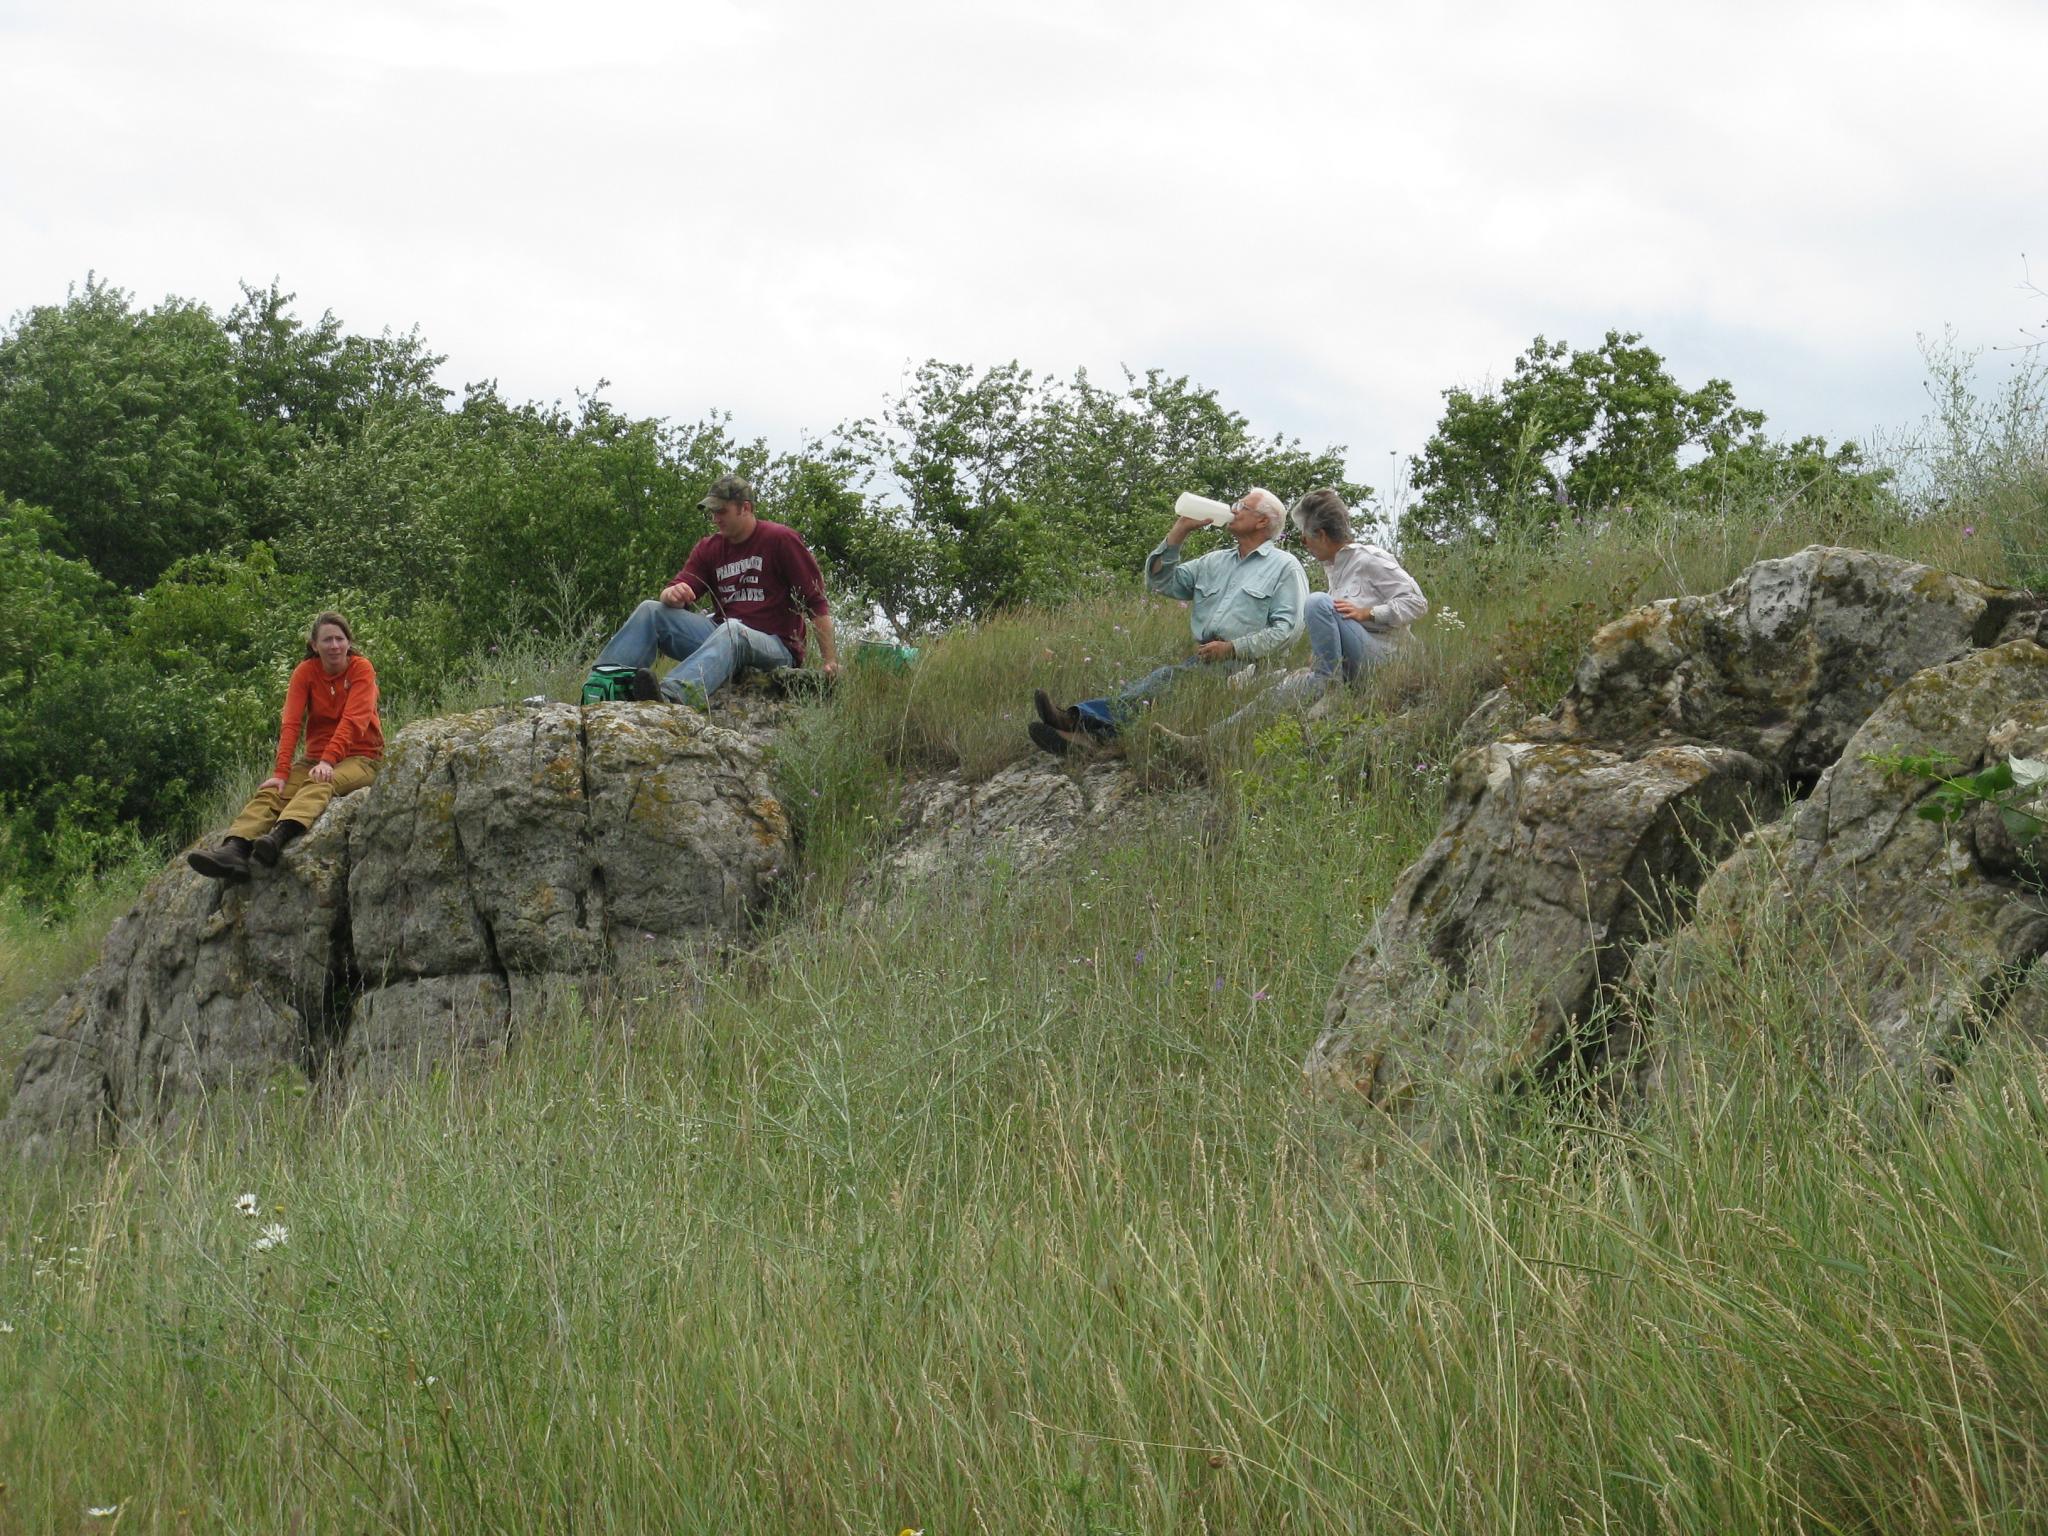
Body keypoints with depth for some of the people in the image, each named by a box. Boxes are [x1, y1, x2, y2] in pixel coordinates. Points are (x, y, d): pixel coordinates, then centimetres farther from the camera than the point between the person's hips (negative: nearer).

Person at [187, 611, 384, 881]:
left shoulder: (361, 669, -6)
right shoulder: (305, 672, 2)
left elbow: (354, 720, -19)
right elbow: (291, 724, -8)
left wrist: (328, 761, -33)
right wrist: (281, 773, -20)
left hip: (361, 757, -4)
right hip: (316, 757, 4)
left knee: (319, 784, -36)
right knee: (271, 791, -22)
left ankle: (278, 838, -63)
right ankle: (233, 851, -47)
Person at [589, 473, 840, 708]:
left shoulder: (780, 540, -2)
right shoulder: (709, 548, 14)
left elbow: (815, 601, -5)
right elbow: (678, 589, 6)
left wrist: (830, 660, -12)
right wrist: (673, 594, -21)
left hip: (775, 646, -6)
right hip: (721, 636, 6)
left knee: (731, 630, -40)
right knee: (650, 611, -7)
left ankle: (671, 693, -67)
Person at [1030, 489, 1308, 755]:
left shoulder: (1285, 566, 5)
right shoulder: (1215, 561, 27)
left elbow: (1288, 627, -7)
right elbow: (1160, 581, 21)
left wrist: (1232, 649, -15)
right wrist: (1180, 530, 12)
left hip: (1243, 665, -6)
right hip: (1202, 660, 6)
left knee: (1167, 676, -29)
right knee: (1157, 682, -24)